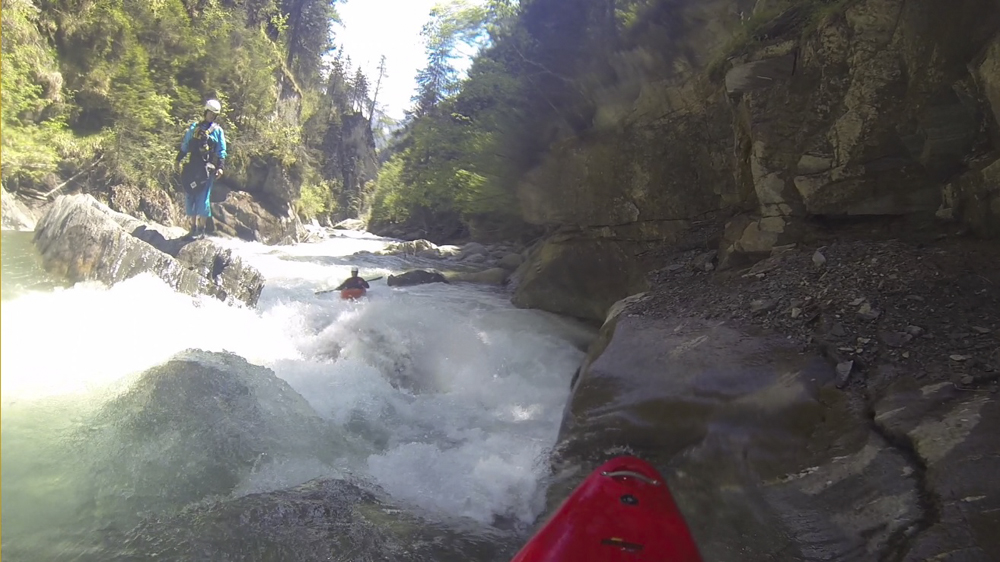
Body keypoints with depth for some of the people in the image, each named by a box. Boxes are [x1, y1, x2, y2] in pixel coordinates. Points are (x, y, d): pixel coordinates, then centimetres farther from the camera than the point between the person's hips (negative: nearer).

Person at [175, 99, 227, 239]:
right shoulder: (194, 127, 13)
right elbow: (185, 145, 16)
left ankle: (201, 228, 1)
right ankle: (193, 226, 13)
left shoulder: (218, 131, 6)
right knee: (190, 195, 4)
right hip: (192, 166, 3)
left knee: (203, 197, -6)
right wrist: (179, 159, 9)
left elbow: (221, 151, 3)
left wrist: (220, 167, -7)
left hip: (207, 168, -3)